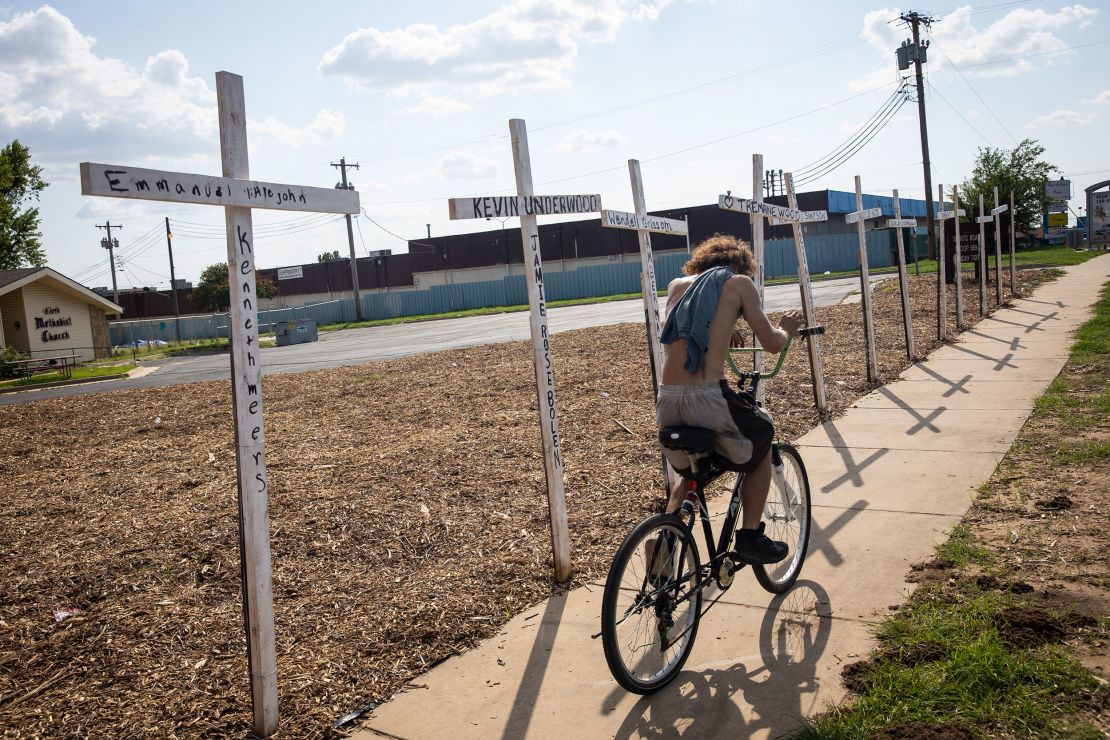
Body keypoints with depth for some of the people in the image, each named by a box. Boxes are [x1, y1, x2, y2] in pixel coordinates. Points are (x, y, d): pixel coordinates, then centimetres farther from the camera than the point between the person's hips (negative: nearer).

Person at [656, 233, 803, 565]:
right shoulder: (739, 282, 7)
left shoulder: (677, 285, 20)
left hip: (667, 402, 5)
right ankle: (750, 537, 24)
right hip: (709, 398, -5)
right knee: (762, 442, 27)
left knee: (688, 473, 33)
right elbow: (772, 343, 3)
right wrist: (785, 328, 24)